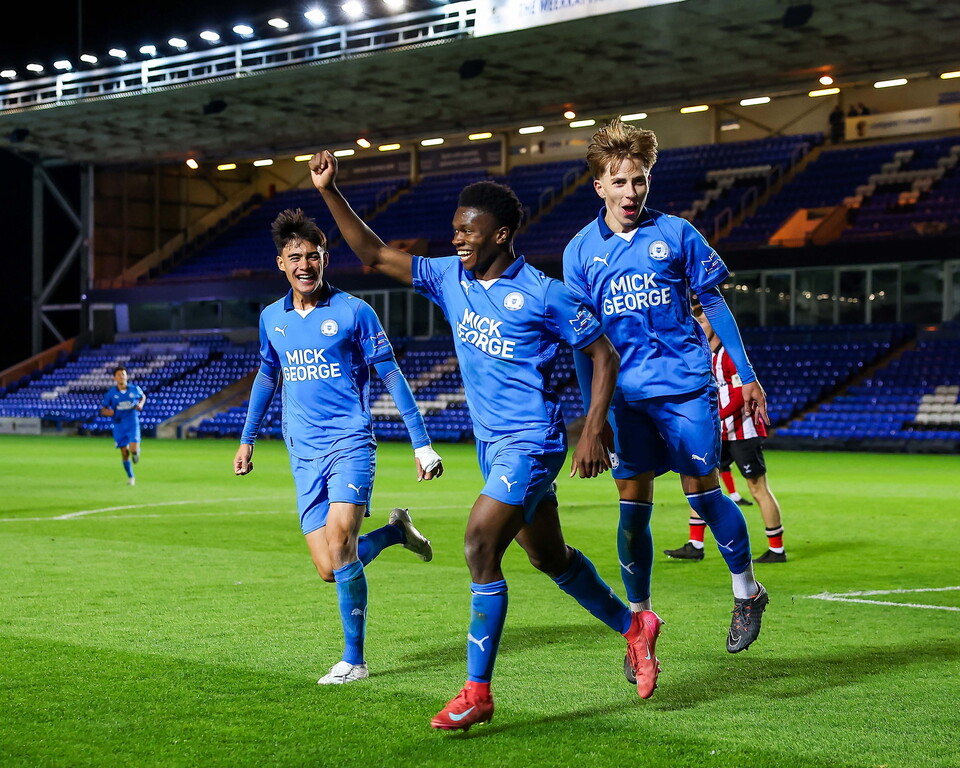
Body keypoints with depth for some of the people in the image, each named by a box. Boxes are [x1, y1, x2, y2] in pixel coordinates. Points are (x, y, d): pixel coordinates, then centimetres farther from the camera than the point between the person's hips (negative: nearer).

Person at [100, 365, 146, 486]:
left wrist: (141, 404, -3)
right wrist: (107, 412, -21)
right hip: (119, 425, 1)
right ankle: (130, 477, 22)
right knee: (124, 453, 2)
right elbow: (103, 409, 3)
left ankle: (136, 452, 22)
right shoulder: (111, 393, -3)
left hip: (133, 423, -1)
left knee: (133, 449, -18)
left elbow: (143, 396, 19)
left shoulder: (135, 389, -2)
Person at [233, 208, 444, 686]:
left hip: (350, 443, -5)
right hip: (304, 455, 5)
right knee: (330, 570, -3)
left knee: (339, 547, -21)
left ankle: (354, 660, -9)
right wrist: (247, 440, 28)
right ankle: (395, 530, 26)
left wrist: (422, 443, -4)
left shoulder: (353, 312, -4)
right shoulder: (272, 318, 10)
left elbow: (391, 376, -1)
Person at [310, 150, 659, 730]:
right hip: (493, 442, 7)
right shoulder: (450, 276, 4)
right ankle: (633, 627, 40)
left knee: (480, 544, -19)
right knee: (549, 557, 18)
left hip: (532, 442, -7)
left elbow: (603, 354, -6)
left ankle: (477, 692, -10)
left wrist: (594, 431, -14)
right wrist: (330, 192, -7)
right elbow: (375, 254, 3)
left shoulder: (541, 294, -13)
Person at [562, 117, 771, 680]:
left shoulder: (676, 233, 1)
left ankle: (748, 591, 22)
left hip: (686, 385, -1)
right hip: (626, 394, 2)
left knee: (702, 492, 0)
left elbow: (715, 305, 7)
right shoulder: (581, 251, 5)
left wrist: (748, 376, 6)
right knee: (633, 506, 2)